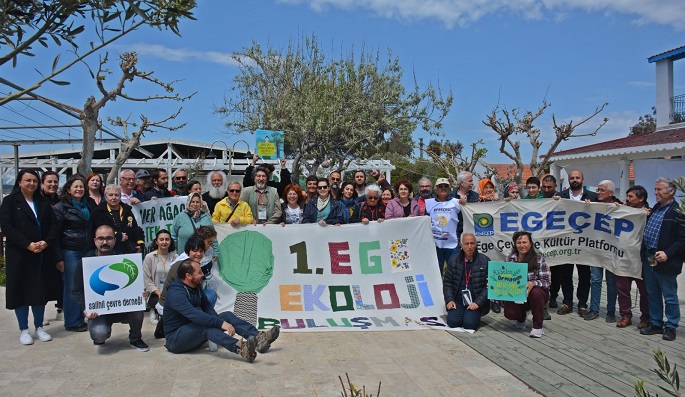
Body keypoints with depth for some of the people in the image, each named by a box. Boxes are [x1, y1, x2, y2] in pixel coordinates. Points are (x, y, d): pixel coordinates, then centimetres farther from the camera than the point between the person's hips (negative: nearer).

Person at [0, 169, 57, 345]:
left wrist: (46, 242, -12)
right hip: (19, 255, -3)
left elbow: (53, 224, 6)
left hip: (42, 255, 3)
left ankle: (39, 327, 18)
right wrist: (28, 244, -17)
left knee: (40, 290, 6)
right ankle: (24, 330, 12)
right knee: (21, 290, 2)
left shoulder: (43, 202, 13)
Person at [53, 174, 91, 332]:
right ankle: (72, 322, 10)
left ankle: (82, 318, 18)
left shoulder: (87, 206, 15)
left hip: (86, 252, 5)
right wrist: (59, 258, -11)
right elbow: (55, 234, -6)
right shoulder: (61, 207, -3)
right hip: (70, 252, -5)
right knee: (71, 288, 0)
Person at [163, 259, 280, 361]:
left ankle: (258, 337, -24)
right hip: (176, 339, -9)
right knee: (205, 326, -36)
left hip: (196, 331, 9)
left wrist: (219, 322, -15)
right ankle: (240, 348, -58)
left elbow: (207, 306, 7)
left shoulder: (196, 288, 8)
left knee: (227, 315, -7)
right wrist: (221, 323, -42)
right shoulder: (176, 293, -23)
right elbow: (193, 314, -36)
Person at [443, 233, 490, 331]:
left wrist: (478, 302, -15)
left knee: (469, 324, -21)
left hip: (476, 301, -2)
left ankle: (474, 314, 13)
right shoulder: (453, 260, 5)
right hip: (458, 300, 2)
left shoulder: (485, 261, -3)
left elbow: (489, 285, -5)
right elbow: (447, 282, 8)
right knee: (452, 322, -18)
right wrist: (449, 300, -6)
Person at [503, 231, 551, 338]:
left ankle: (538, 326, -15)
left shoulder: (539, 258, -10)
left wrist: (533, 283, -35)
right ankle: (521, 318, 17)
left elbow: (546, 281, -15)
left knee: (535, 292, -37)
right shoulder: (510, 259, -2)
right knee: (509, 313, -25)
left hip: (536, 293, -2)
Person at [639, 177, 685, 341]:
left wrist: (667, 253, -22)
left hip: (666, 262, -8)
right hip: (649, 259, 8)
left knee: (670, 296, 5)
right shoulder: (655, 209, 12)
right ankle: (656, 323, 26)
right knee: (653, 294, 15)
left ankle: (671, 327, 16)